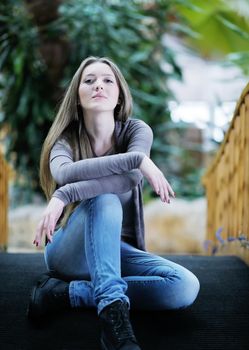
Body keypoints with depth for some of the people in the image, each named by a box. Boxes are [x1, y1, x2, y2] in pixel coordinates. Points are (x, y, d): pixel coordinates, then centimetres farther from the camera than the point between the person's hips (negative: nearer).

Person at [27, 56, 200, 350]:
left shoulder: (136, 130, -2)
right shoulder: (65, 139, -3)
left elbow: (130, 179, -24)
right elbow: (64, 173, -29)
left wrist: (64, 196, -35)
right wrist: (137, 158, -34)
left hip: (118, 251, 2)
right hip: (71, 250, -2)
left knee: (186, 287, -25)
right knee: (104, 201, -34)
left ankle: (65, 292, -24)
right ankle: (113, 312, -45)